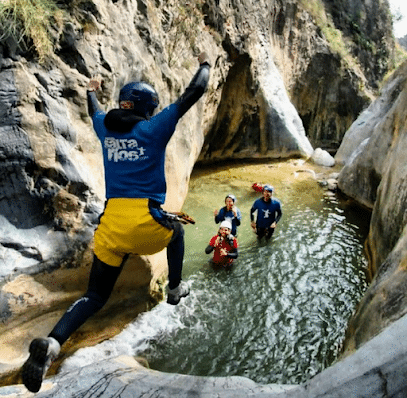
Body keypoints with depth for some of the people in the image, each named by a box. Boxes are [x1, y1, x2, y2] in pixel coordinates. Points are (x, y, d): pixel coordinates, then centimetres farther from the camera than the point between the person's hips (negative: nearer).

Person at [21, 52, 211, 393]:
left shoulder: (106, 127, 13)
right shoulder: (153, 128, -1)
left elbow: (95, 112, 38)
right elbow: (193, 93, 5)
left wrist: (91, 91, 60)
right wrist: (205, 65, 24)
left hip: (111, 223, 4)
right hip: (146, 221, -4)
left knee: (96, 295, 12)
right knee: (176, 231, 33)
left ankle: (52, 342, -11)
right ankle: (175, 289, 42)